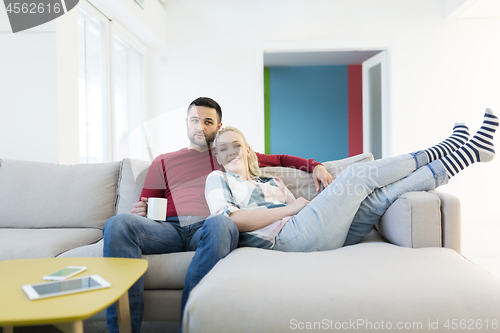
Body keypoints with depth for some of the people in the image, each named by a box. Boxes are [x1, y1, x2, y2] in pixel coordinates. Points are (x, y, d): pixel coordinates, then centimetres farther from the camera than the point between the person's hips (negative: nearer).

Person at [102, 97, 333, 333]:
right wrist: (139, 212, -1)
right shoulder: (163, 162, 29)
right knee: (117, 225, -29)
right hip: (171, 228, 2)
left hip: (208, 229, -1)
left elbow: (280, 159, 36)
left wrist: (314, 166, 20)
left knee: (220, 223, -40)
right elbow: (146, 207, 25)